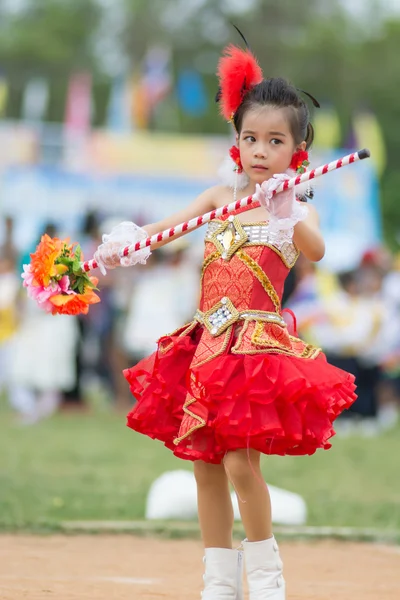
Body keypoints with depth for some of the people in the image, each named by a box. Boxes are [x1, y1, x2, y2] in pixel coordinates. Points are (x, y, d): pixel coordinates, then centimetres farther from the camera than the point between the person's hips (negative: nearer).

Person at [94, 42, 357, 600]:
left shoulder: (298, 209, -3)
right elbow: (169, 225, 1)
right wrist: (127, 241, -19)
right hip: (207, 342, 5)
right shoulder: (221, 198, 9)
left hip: (260, 341, -5)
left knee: (240, 461, -14)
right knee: (205, 465, 7)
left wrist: (285, 217, -43)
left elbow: (315, 250, -23)